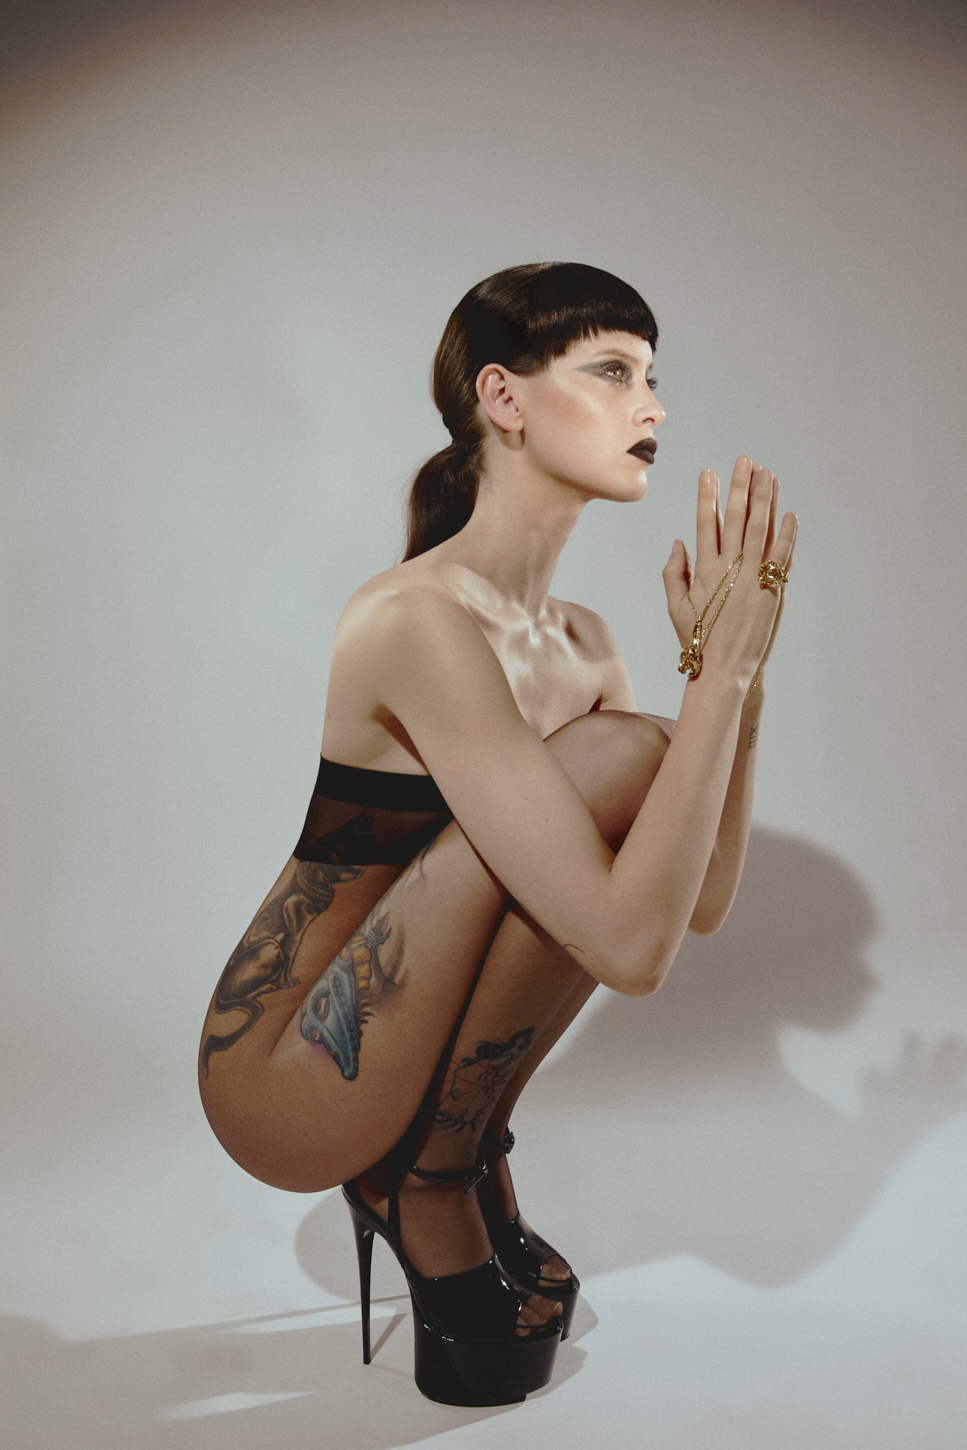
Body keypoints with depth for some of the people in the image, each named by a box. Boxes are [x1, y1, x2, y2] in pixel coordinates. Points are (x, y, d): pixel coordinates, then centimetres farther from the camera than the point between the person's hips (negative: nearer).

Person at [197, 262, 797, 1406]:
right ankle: (424, 1190, -4)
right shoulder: (418, 618, -24)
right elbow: (632, 948, -30)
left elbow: (703, 902, 0)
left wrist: (740, 661, -8)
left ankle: (463, 1151, 7)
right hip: (283, 1085, -8)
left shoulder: (581, 642, 4)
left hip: (394, 1046, 8)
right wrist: (722, 663, -24)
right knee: (618, 758, -22)